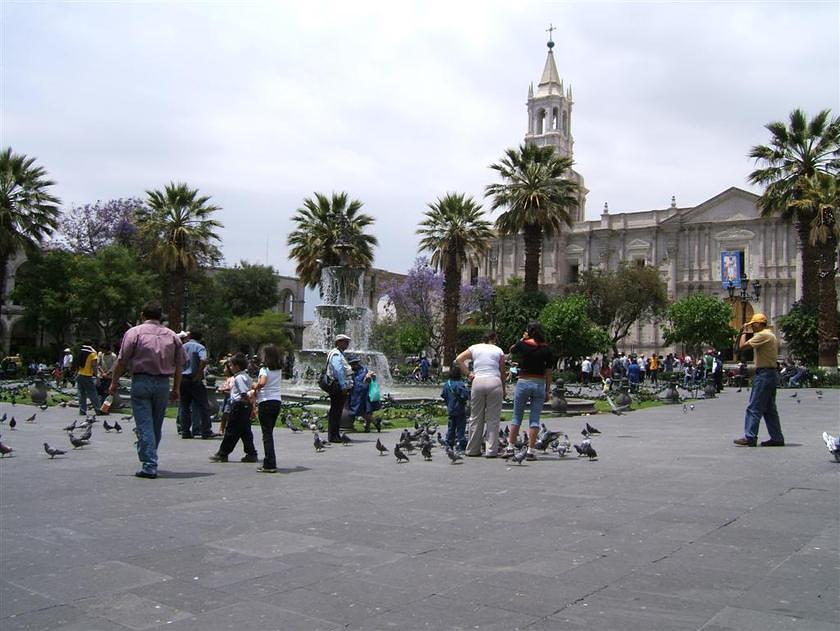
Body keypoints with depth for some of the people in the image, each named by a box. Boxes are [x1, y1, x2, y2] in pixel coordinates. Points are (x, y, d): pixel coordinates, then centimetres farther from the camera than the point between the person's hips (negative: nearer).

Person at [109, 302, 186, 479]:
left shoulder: (134, 332, -1)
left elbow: (122, 361, -4)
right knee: (156, 426, 15)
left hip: (142, 381, -3)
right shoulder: (172, 335, 9)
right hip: (163, 383, 4)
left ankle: (149, 466, -8)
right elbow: (179, 365, 8)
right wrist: (176, 388, 15)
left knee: (144, 426, -3)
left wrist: (114, 383, 6)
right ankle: (150, 460, 27)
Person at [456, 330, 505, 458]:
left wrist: (468, 374, 5)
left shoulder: (474, 348, 13)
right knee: (493, 418, 3)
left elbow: (458, 359, 2)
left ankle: (473, 450, 15)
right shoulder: (498, 350, 10)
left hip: (478, 381, 2)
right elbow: (502, 372, 7)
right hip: (494, 382, -2)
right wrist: (504, 390, 14)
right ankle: (491, 451, 3)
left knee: (476, 417, 10)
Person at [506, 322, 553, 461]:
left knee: (517, 416, 11)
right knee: (534, 418, 4)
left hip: (523, 382, -1)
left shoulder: (522, 345, -5)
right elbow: (548, 372, 2)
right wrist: (548, 391, 7)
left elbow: (511, 350, 18)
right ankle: (530, 451, 1)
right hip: (539, 384, 1)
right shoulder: (546, 349, 0)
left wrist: (522, 339, 15)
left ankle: (511, 447, 14)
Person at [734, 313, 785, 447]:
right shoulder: (771, 335, 18)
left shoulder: (763, 335, -14)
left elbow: (742, 346, -17)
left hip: (764, 374, -10)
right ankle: (777, 438, 15)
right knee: (769, 408, 13)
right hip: (771, 374, 10)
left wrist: (744, 333, -2)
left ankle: (750, 437, -8)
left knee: (754, 407, -8)